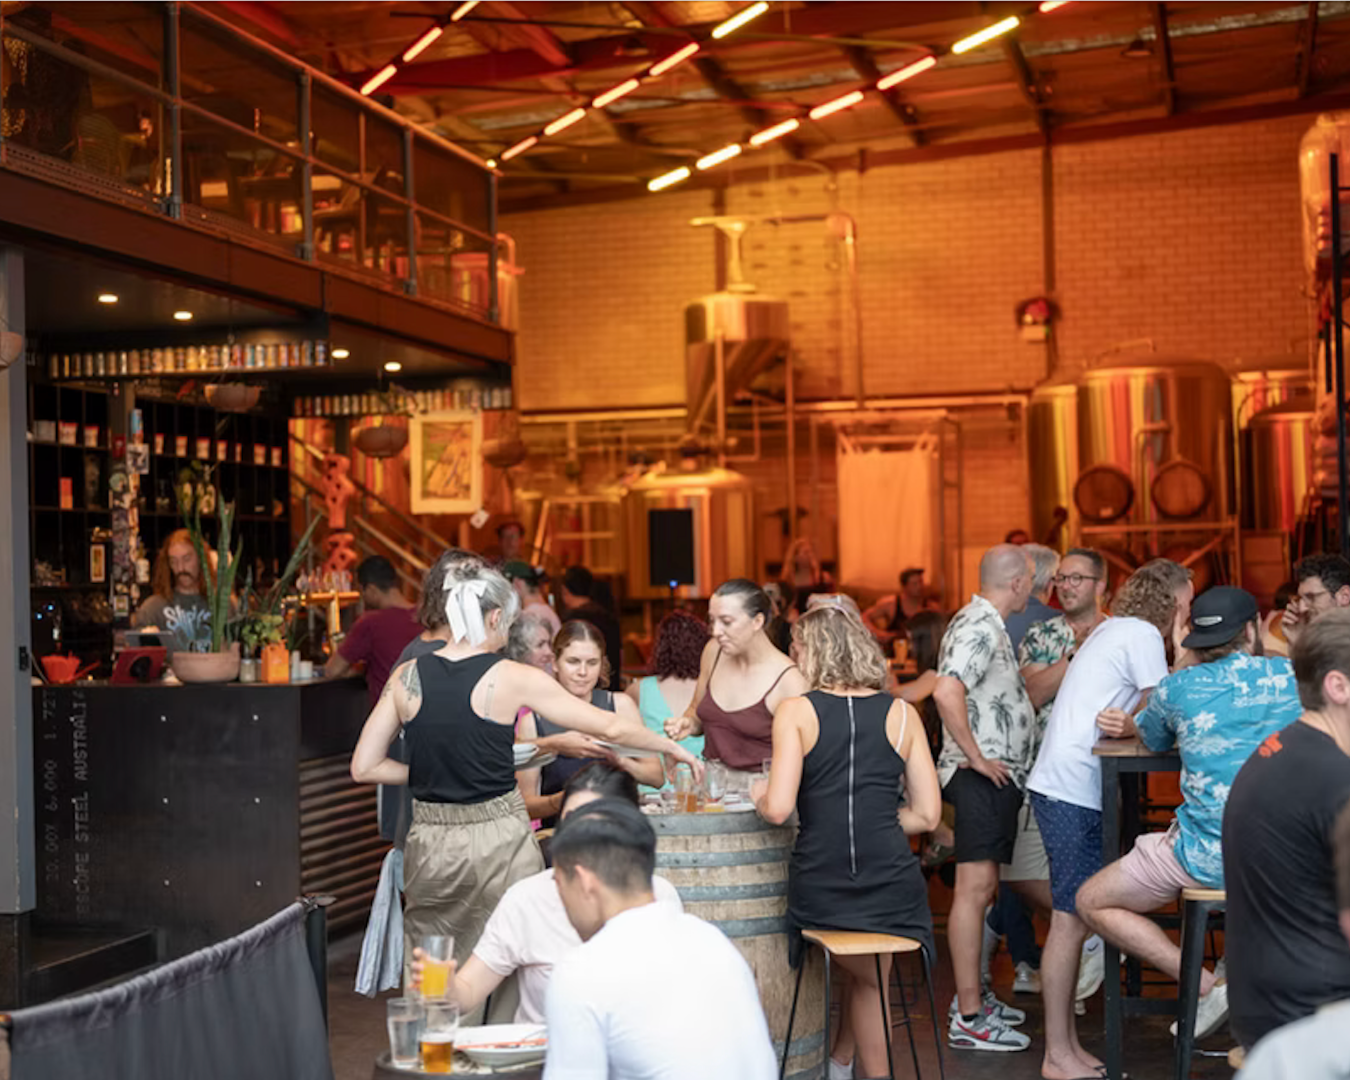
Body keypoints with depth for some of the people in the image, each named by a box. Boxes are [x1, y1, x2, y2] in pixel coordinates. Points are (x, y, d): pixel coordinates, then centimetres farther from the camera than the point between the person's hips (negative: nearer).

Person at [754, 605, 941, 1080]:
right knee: (872, 979, 30)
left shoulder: (795, 712, -2)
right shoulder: (902, 714, 6)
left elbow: (778, 809, -10)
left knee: (865, 976, 30)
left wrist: (758, 794, 11)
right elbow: (927, 815, 5)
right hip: (890, 883, 1)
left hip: (821, 889, -1)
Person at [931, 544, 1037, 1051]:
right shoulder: (980, 627, -16)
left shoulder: (983, 623, 18)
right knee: (975, 887, -9)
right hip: (984, 777, -11)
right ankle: (968, 1019, -8)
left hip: (996, 776, 11)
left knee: (981, 887, 16)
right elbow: (946, 691, -29)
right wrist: (976, 757, -23)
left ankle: (972, 995, 26)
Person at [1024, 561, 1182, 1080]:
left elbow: (1139, 711, 18)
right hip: (1074, 791, -10)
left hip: (1066, 787, 10)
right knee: (1071, 920, -7)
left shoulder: (1110, 630, 21)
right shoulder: (1141, 634, -8)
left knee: (1074, 918, 13)